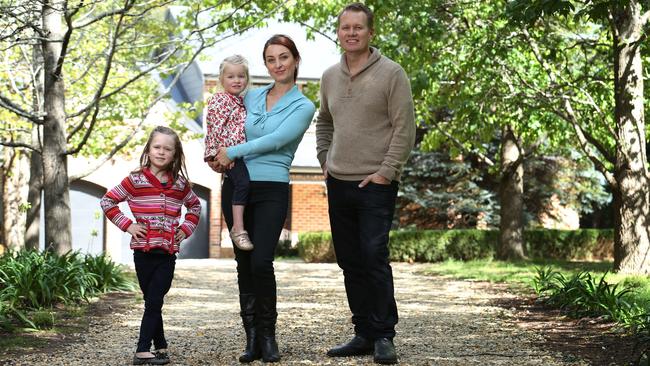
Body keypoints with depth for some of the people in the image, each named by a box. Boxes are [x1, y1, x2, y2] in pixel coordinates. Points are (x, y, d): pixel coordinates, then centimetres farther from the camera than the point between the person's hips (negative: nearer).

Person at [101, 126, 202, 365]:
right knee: (151, 302, 5)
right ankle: (160, 346, 14)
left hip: (168, 253, 2)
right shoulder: (135, 180, -2)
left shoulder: (180, 184, 6)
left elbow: (195, 206, 24)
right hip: (143, 251, -1)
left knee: (155, 301, -3)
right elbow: (107, 201, 3)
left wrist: (186, 229, 9)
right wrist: (127, 225, -4)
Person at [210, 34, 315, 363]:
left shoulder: (303, 107, -1)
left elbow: (275, 140, -13)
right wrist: (217, 158, 5)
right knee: (244, 263, 4)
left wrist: (231, 152, -10)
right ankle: (252, 338, 11)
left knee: (261, 262, -15)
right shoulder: (251, 97, 12)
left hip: (272, 190, -4)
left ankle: (267, 336, 2)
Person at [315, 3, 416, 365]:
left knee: (374, 258, -11)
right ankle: (364, 334, 18)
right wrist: (325, 160, 14)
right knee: (350, 263, 9)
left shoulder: (391, 73, -7)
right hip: (338, 184, 6)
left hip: (376, 185, -6)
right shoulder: (330, 76, 11)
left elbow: (405, 129, -10)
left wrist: (386, 172, -13)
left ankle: (384, 335, -2)